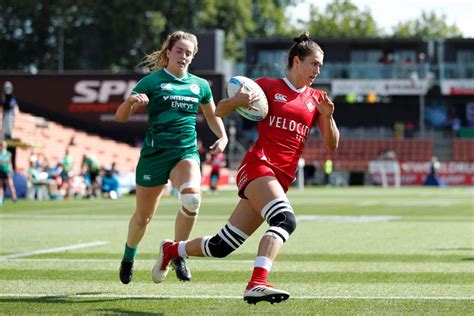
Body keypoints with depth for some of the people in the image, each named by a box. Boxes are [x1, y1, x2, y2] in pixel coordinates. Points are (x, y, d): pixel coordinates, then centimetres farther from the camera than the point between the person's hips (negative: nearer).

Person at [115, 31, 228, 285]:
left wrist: (222, 137, 9)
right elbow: (120, 117, -2)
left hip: (186, 152, 2)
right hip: (154, 152, -2)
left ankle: (177, 254, -11)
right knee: (143, 216, 7)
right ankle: (128, 258, 38)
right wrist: (130, 100, -23)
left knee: (192, 196, -30)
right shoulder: (152, 81, 0)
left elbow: (212, 116, 28)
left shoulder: (200, 85, 11)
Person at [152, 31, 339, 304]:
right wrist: (235, 101, -16)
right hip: (258, 166, -5)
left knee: (221, 246, 6)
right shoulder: (268, 86, 3)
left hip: (283, 179, 5)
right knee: (285, 220, -34)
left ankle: (171, 249, 32)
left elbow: (332, 145, 9)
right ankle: (257, 284, -43)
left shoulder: (316, 99, 14)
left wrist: (327, 116, -9)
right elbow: (219, 111, 7)